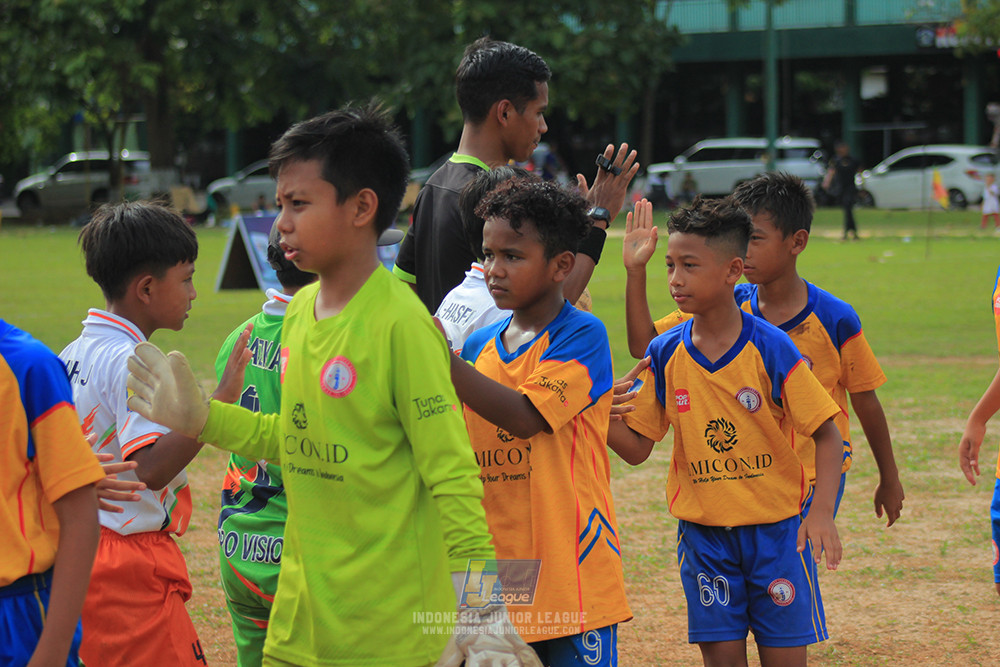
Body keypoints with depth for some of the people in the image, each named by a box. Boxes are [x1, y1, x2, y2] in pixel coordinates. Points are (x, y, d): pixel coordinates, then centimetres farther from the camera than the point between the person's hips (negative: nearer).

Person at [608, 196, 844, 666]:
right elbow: (636, 447, 2)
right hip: (703, 533, 3)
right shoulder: (665, 355, -1)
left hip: (776, 526, -2)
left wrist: (822, 512, -23)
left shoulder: (771, 349, -11)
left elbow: (826, 434, -9)